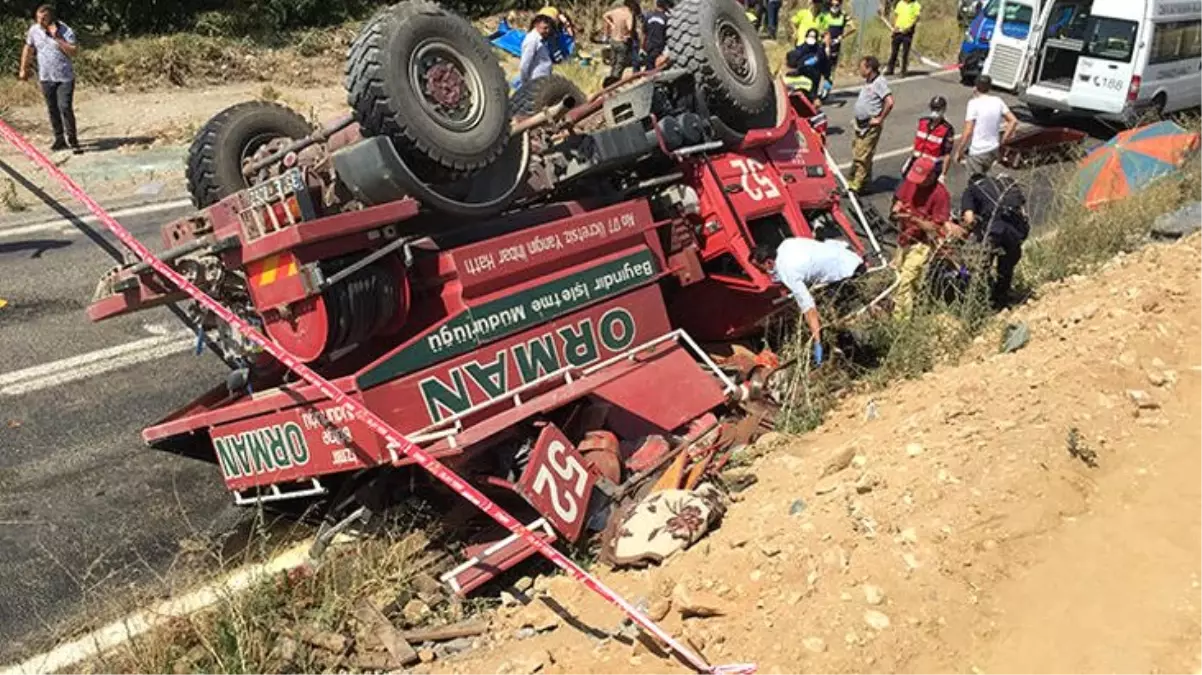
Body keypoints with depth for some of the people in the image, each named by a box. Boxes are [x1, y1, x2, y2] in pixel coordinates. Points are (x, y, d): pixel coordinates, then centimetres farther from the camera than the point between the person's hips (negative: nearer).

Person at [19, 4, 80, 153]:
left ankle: (72, 141, -8)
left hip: (65, 78, -5)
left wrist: (57, 38, -26)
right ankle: (59, 139, 19)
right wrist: (23, 69, 19)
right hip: (46, 78, 5)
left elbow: (74, 52, -21)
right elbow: (28, 48, 15)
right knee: (53, 110, 9)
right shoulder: (34, 30, 1)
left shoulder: (65, 31, -11)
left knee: (65, 108, -14)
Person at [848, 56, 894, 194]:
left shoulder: (879, 82, -18)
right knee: (857, 155, 15)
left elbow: (889, 102, -27)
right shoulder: (868, 81, 10)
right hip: (861, 124, 10)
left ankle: (855, 186, -4)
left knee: (861, 157, -7)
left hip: (870, 127, -10)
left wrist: (880, 119, -19)